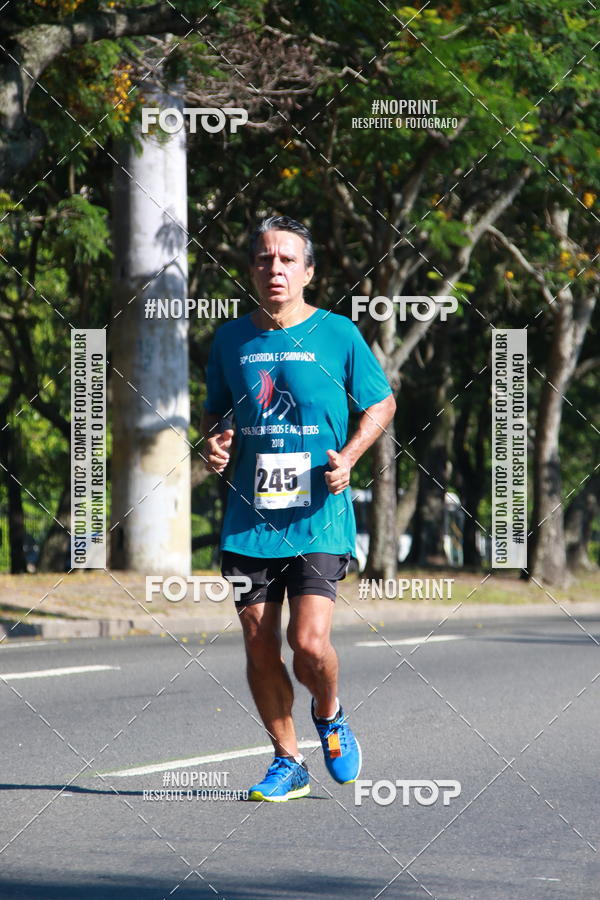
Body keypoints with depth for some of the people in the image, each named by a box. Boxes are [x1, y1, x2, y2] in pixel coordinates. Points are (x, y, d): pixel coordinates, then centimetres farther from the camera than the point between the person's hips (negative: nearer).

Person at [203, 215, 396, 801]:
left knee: (309, 643, -15)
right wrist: (213, 442, 0)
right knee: (259, 648, 3)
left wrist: (348, 455, -7)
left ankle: (330, 716, 18)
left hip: (318, 518, -3)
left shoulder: (338, 334, -2)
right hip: (249, 518, 3)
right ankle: (287, 761, 21)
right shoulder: (231, 339, 7)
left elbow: (381, 404, 9)